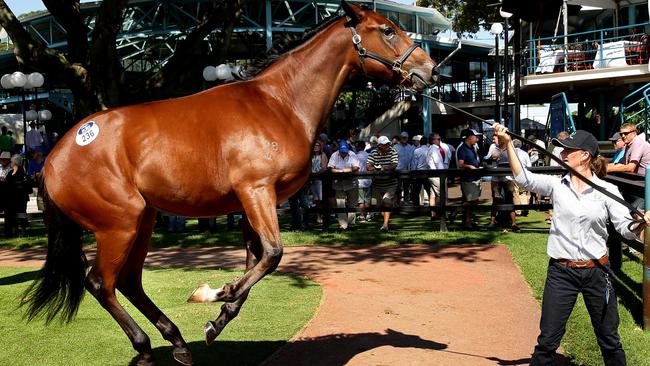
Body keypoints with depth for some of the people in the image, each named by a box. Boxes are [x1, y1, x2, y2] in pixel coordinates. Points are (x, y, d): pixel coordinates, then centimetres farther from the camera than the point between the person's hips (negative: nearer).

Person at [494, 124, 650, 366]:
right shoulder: (557, 185, 0)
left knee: (609, 339, 13)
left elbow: (626, 228, -7)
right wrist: (508, 144, -25)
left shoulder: (607, 190, -4)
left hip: (596, 271, 0)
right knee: (547, 340, 4)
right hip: (561, 272, 1)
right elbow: (524, 179, -14)